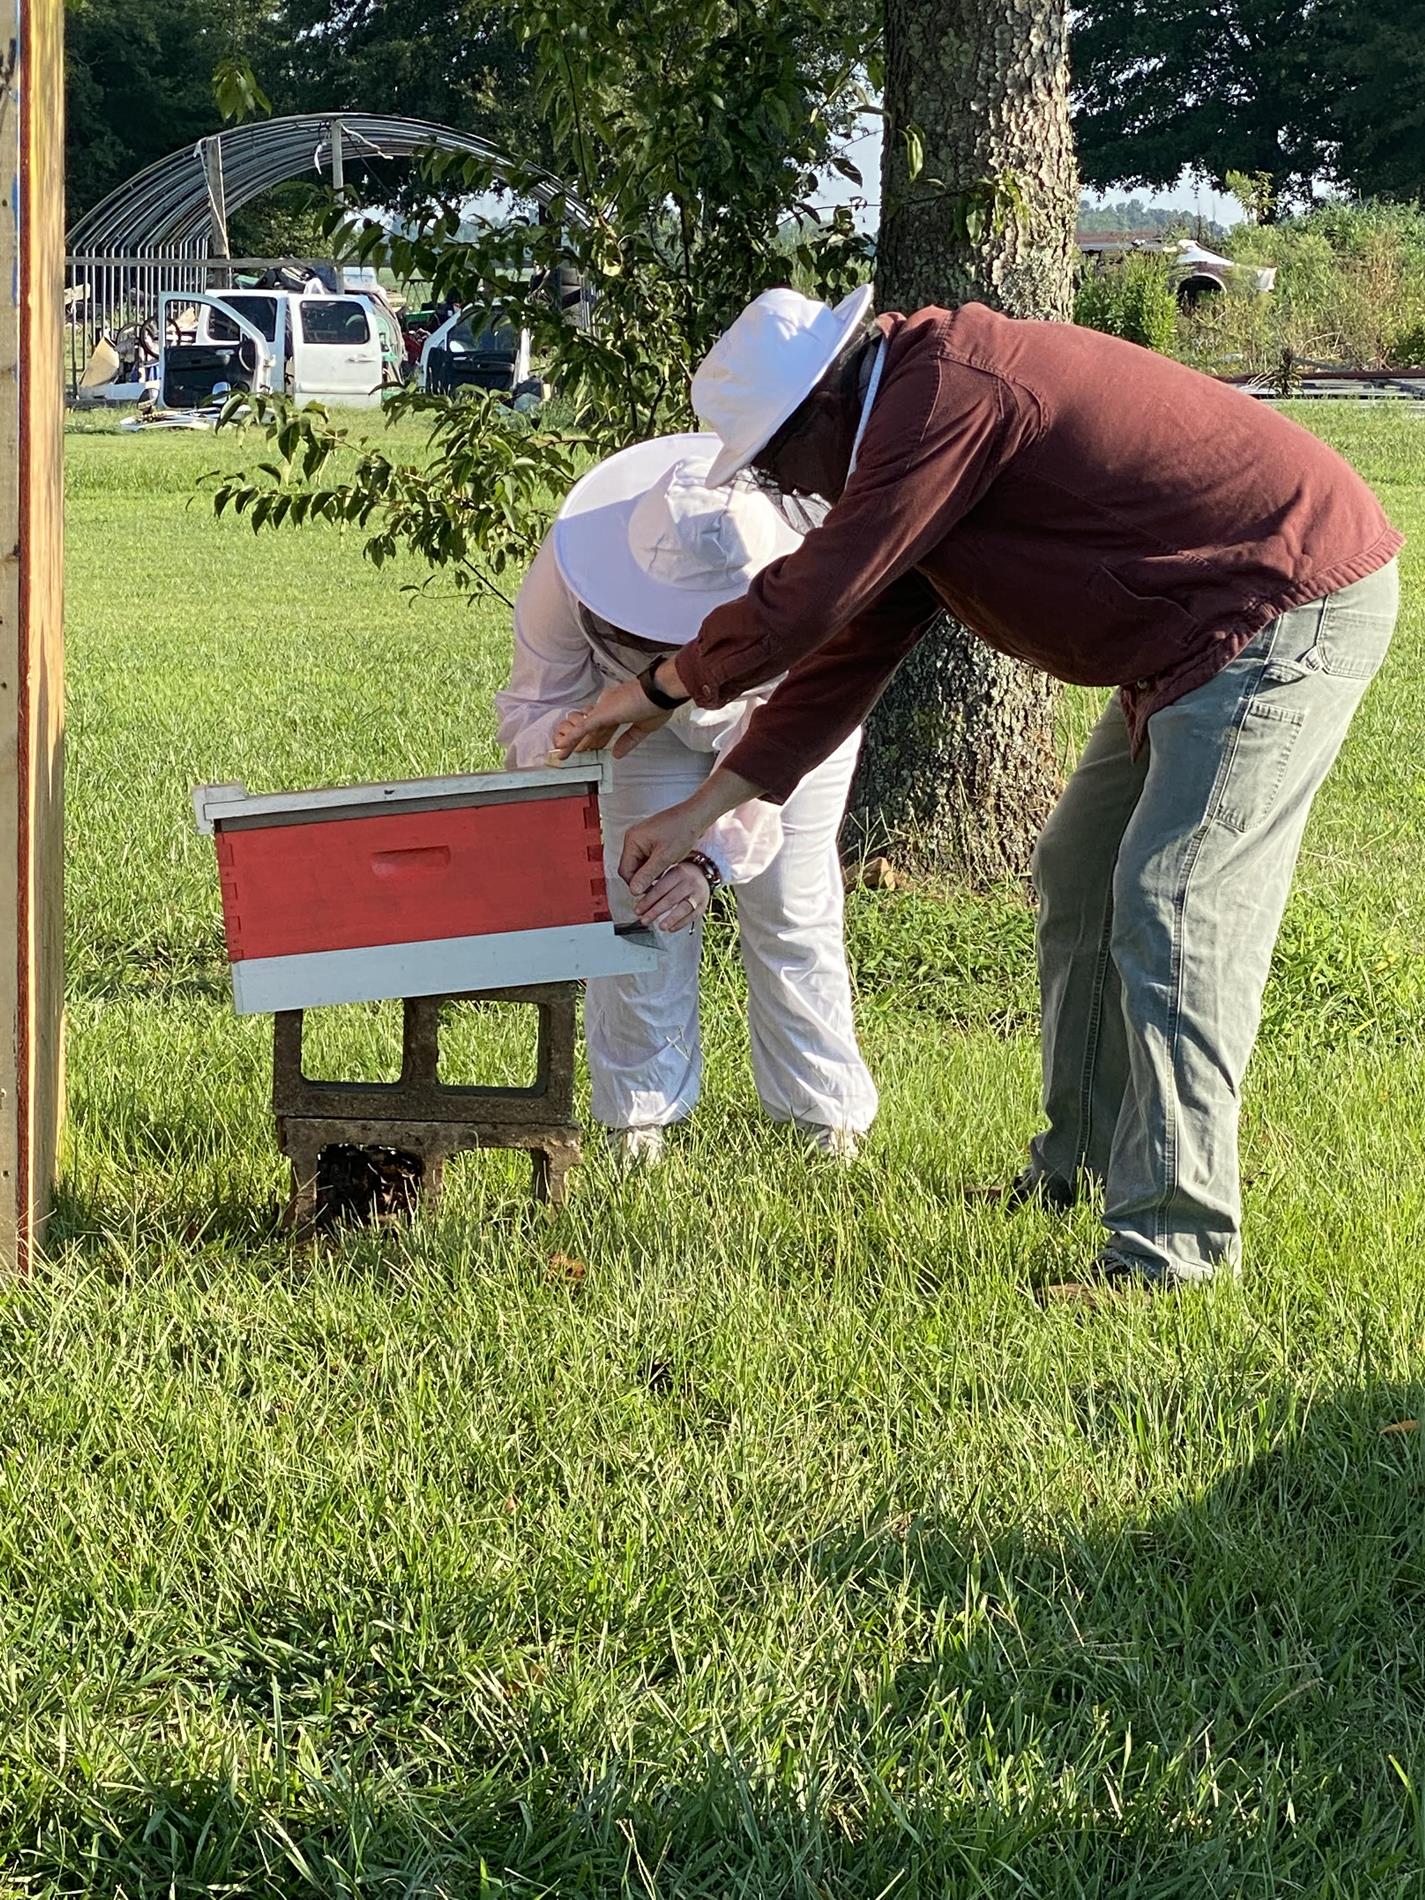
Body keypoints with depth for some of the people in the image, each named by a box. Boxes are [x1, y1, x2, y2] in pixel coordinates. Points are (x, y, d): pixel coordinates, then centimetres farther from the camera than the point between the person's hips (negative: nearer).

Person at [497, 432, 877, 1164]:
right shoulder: (568, 574, -41)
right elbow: (530, 711, -29)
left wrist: (712, 856, -50)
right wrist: (572, 733, -54)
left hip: (784, 714, -1)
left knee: (791, 913, -2)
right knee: (636, 905, -5)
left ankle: (828, 1116, 12)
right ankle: (639, 1118, 8)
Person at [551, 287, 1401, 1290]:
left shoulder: (944, 399, -22)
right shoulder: (909, 434, 11)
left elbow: (807, 601, -21)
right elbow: (855, 647, 16)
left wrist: (664, 687, -4)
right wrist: (699, 812, 16)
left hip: (1292, 608, -11)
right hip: (1198, 639, 11)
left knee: (1174, 911, -15)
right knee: (1082, 875, 18)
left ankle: (1174, 1236, -14)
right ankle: (1084, 1162, 29)